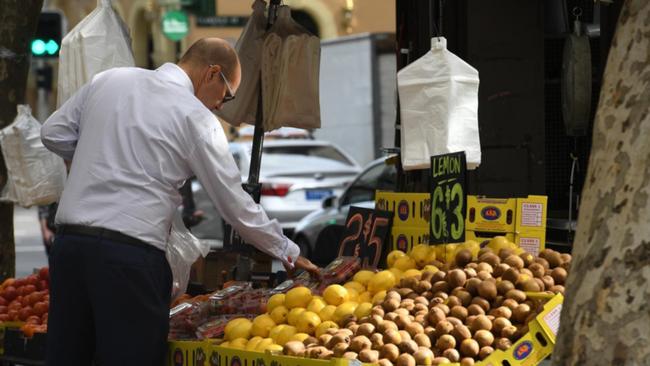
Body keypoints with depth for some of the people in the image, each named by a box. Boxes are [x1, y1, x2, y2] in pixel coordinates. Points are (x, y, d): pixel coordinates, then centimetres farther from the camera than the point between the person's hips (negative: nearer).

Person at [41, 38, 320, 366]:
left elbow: (53, 135, 16)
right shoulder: (196, 117, -3)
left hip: (69, 240, 6)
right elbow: (234, 203, 1)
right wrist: (288, 252, 13)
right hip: (130, 254, -5)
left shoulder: (108, 80, 11)